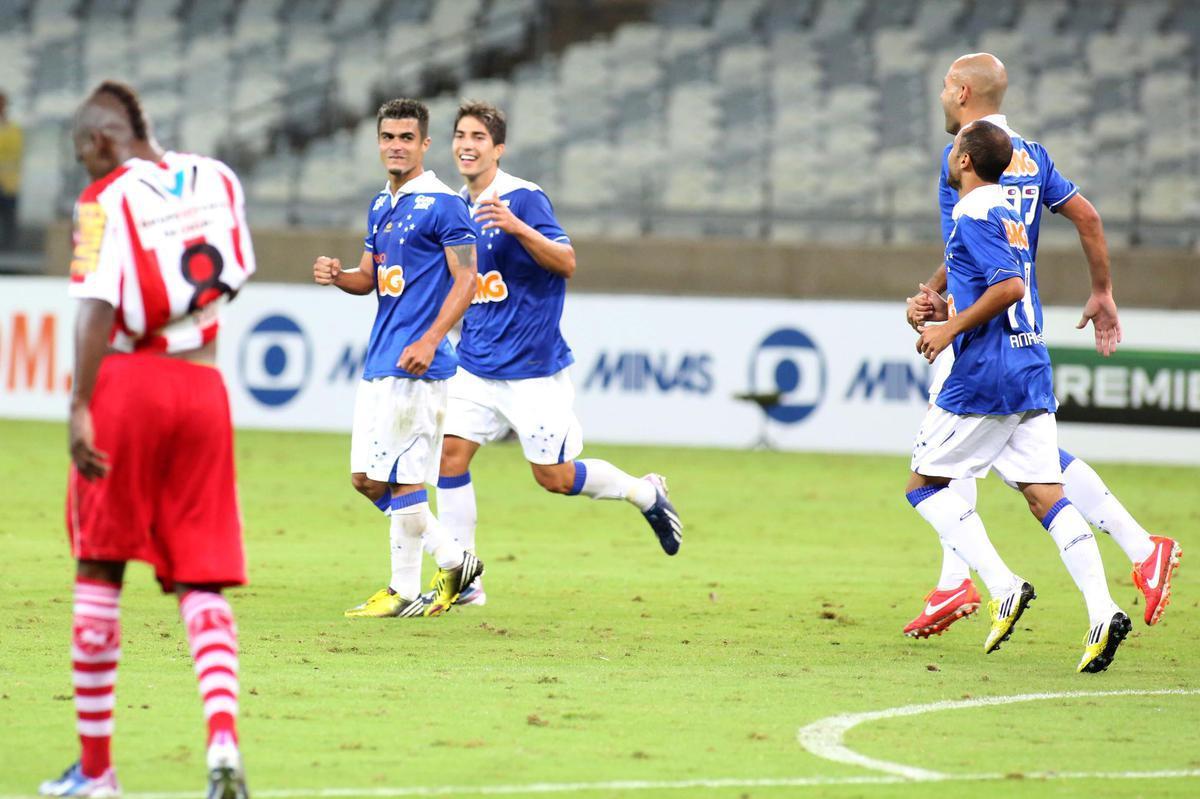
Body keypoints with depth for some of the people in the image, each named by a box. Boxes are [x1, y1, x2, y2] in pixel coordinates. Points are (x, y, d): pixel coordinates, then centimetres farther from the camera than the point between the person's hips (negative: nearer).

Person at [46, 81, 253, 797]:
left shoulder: (108, 199, -7)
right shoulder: (214, 178, 9)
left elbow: (97, 307, -17)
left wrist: (80, 408, -18)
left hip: (126, 383, -4)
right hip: (204, 388, 4)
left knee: (100, 572, 8)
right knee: (200, 581, 5)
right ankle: (224, 737, -18)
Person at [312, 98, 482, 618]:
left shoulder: (441, 204, -9)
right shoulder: (380, 206, 17)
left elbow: (466, 279, -13)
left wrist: (429, 341, -22)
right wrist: (336, 276, 2)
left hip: (416, 365, -9)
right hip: (378, 361, 9)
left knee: (404, 477, -7)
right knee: (366, 478, 8)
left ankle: (404, 591, 3)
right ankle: (453, 561, 17)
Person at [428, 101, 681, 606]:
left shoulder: (524, 199, -13)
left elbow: (566, 262, -22)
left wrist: (517, 227, -35)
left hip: (532, 368, -6)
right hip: (476, 365, 6)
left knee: (553, 477, -2)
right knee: (450, 454, -6)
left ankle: (646, 493, 24)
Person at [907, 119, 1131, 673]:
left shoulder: (974, 217, -11)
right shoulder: (1009, 216, 18)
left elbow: (1010, 287, -22)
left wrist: (952, 328, -15)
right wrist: (951, 311, 19)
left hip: (984, 377, -8)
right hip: (1032, 372, 8)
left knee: (924, 483, 5)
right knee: (1046, 495, 0)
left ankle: (1003, 587, -8)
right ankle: (1102, 610, -16)